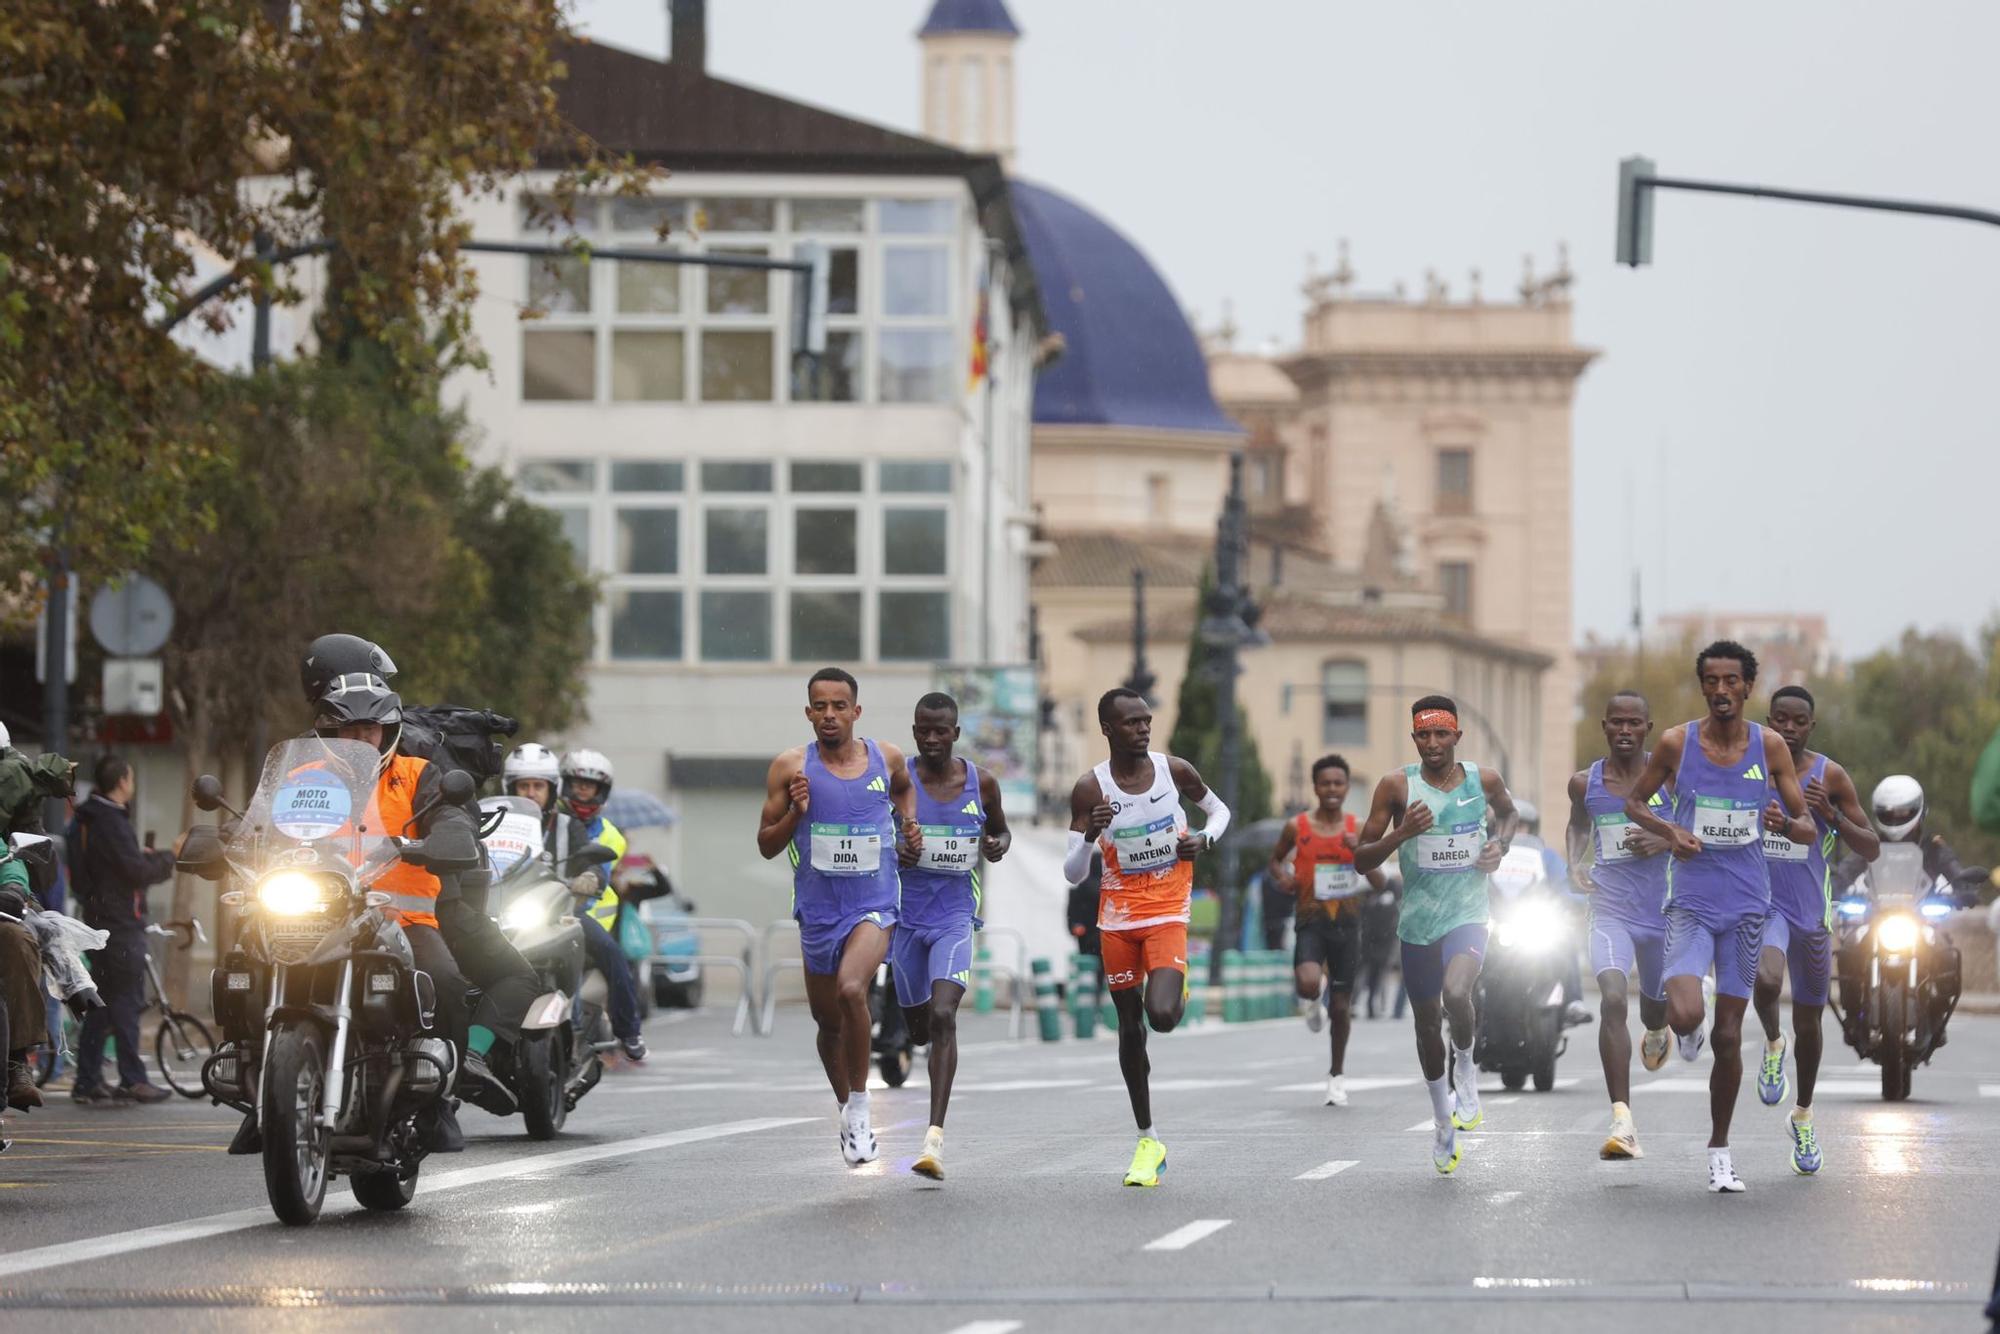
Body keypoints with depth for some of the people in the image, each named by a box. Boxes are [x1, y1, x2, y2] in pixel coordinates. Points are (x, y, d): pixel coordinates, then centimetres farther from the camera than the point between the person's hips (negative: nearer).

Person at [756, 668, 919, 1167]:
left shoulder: (887, 758, 1)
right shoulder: (790, 767, -5)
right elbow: (766, 845, 0)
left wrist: (909, 824, 9)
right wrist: (795, 813, -17)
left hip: (873, 907, -2)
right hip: (818, 911, 2)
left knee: (851, 990, -27)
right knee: (827, 1021, 13)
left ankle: (859, 1107, -14)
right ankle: (847, 1112, 37)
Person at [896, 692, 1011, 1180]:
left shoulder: (981, 783, 0)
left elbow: (1002, 830, 17)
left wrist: (998, 845, -6)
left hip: (955, 916, -1)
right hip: (906, 915, 1)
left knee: (943, 1016, -20)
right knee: (919, 1026, 11)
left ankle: (935, 1139, -24)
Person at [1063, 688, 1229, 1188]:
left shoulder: (1174, 770, -5)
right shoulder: (1090, 790, -8)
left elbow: (1219, 810, 15)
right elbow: (1072, 874, -7)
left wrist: (1204, 839, -7)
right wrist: (1089, 835, -27)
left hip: (1168, 911, -1)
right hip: (1117, 917, 1)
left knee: (1161, 1015, -21)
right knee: (1130, 1028, 7)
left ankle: (1178, 987, 19)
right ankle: (1148, 1142, 19)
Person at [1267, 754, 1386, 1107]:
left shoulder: (1358, 829, 1)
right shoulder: (1297, 828, 0)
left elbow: (1380, 885, 0)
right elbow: (1276, 859, 19)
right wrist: (1282, 877, -4)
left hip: (1346, 923, 1)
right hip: (1311, 922, -1)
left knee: (1341, 1006, 7)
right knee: (1308, 984, -29)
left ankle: (1337, 1074, 27)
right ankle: (1313, 1000, 11)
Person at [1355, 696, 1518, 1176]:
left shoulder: (1483, 779, -2)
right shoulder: (1397, 786, -7)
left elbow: (1509, 814, 23)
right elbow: (1361, 860, -6)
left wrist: (1500, 844, 2)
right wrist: (1401, 833, -23)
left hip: (1467, 915, -1)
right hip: (1418, 921, 1)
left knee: (1456, 993, -30)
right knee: (1427, 1024, 13)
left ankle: (1465, 1065, 0)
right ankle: (1443, 1121, 33)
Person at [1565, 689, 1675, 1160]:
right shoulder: (1584, 782, 2)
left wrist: (1666, 841, -17)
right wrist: (1575, 864, 3)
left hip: (1662, 910, 1)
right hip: (1610, 913, -1)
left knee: (1656, 1004, 21)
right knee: (1613, 999, -24)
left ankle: (1656, 1033, 65)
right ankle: (1622, 1121, -30)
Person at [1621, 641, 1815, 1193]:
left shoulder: (1769, 746, -1)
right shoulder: (1676, 743, -4)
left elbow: (1808, 829, 3)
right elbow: (1635, 801, 11)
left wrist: (1785, 823, -21)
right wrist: (1668, 831, -10)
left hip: (1746, 904, 1)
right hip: (1691, 901, -1)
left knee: (1729, 1034, 4)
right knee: (1686, 1016, -22)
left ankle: (1719, 1150, 19)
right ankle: (1686, 1032, 17)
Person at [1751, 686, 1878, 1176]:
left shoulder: (1831, 776, -3)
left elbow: (1871, 849, -3)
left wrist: (1831, 816, -19)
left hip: (1812, 911, 2)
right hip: (1761, 902, -2)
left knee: (1808, 1020, 13)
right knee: (1767, 980, -33)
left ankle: (1803, 1117, 35)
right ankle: (1773, 1044, 1)